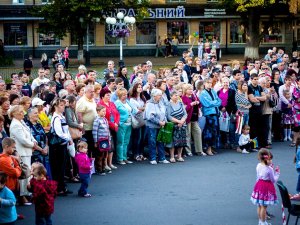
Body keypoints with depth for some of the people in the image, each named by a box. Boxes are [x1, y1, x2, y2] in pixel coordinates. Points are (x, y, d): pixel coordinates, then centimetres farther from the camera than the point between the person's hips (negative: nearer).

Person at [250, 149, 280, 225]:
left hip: (259, 185, 7)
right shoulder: (269, 169, -20)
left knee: (259, 206, 16)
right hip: (267, 187, -7)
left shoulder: (258, 166, -2)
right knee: (264, 206, 3)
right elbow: (274, 180, -12)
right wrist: (277, 173, 3)